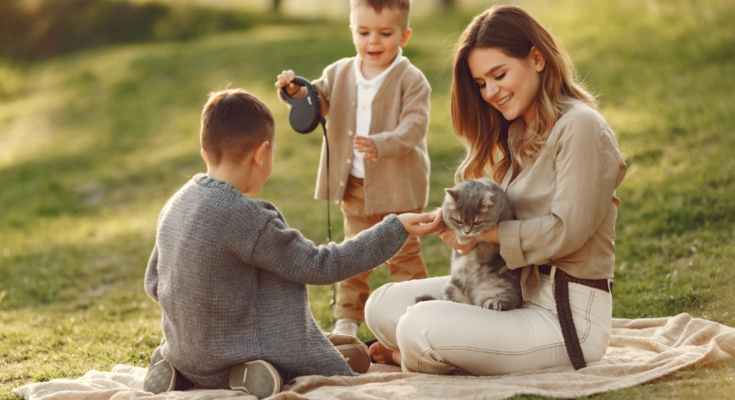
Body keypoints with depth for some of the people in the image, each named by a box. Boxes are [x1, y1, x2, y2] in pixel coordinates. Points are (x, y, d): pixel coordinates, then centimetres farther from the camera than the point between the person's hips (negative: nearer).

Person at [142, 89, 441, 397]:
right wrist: (395, 228, -11)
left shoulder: (174, 205, 1)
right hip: (227, 361, -7)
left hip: (181, 357, 7)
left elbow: (153, 283, 11)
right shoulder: (246, 217, -22)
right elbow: (320, 266, -14)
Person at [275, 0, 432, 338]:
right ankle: (348, 318, 26)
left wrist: (381, 144, -40)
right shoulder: (340, 73, 4)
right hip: (353, 185, 5)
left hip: (397, 186, -5)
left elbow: (414, 127, -23)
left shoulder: (411, 81, -13)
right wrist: (296, 91, -19)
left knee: (403, 253, 7)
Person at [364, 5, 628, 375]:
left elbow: (567, 231, -19)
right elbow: (516, 218, 10)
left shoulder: (579, 127, -14)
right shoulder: (519, 133, 15)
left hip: (568, 318, -9)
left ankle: (411, 357, 9)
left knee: (421, 327, -22)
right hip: (517, 292, 9)